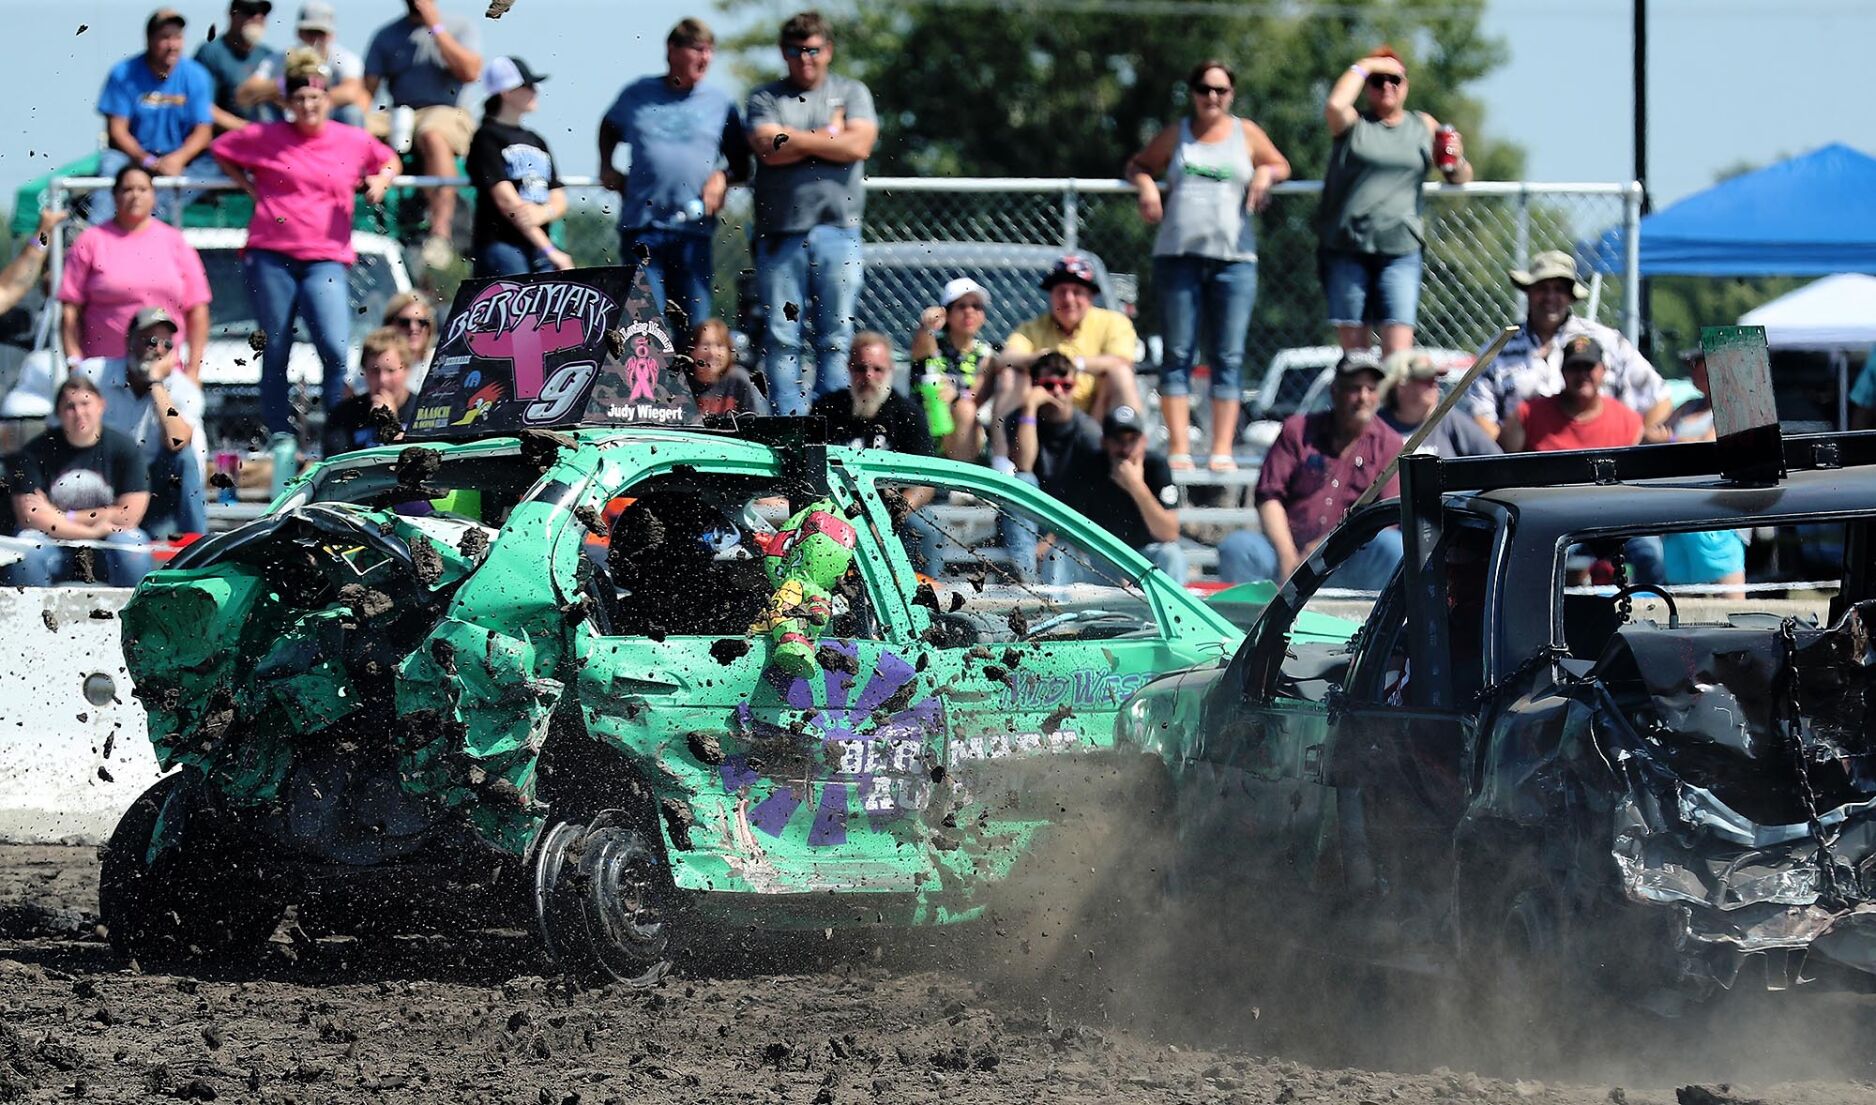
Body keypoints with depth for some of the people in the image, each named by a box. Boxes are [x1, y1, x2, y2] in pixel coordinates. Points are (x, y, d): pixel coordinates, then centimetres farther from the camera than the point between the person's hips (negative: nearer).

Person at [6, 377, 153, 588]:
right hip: (56, 544, 0)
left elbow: (129, 515, -7)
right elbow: (28, 517, -10)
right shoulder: (36, 451, -3)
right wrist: (92, 531, -17)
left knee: (130, 545, -31)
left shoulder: (123, 448, -3)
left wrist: (63, 518, -8)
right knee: (26, 549, -29)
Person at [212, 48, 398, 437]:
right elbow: (221, 149, 20)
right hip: (271, 257, 0)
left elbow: (388, 160, 27)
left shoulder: (354, 141, 8)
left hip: (325, 259, 0)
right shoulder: (265, 138, 4)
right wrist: (250, 187, 11)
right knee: (275, 355, 4)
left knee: (335, 351, -15)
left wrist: (380, 182, 5)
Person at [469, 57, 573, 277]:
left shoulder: (536, 141, 21)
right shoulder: (488, 137, 0)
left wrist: (543, 213, -12)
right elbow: (506, 201, -10)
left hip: (539, 250, 6)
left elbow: (559, 201, 15)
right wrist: (550, 250, -15)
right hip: (500, 244, -6)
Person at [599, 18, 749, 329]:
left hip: (693, 231, 0)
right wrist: (607, 168, 16)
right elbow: (609, 129, 29)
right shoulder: (638, 95, 10)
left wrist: (723, 177, -6)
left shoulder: (720, 103, 9)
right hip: (641, 225, 0)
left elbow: (742, 162, 14)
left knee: (695, 325, 1)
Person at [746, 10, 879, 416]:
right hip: (780, 231, 0)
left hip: (837, 232, 0)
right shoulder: (766, 98, 11)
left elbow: (859, 145, -4)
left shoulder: (851, 93, 13)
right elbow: (769, 149, -6)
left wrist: (795, 140, -3)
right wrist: (829, 136, -2)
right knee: (780, 337, -4)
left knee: (836, 336, -2)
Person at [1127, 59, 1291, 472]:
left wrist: (1266, 173, 2)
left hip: (1234, 257, 0)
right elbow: (1137, 166, 24)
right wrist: (1146, 185, 2)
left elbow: (1282, 165, 25)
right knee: (1178, 354, -3)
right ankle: (1179, 449, -4)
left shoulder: (1247, 134, 13)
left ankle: (1223, 450, -2)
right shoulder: (1175, 135, 14)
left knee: (1229, 357, -3)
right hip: (1178, 256, 0)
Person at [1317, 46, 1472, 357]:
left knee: (1399, 339, -13)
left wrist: (1457, 161, -6)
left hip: (1399, 249, 0)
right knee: (1352, 338, 0)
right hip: (1346, 247, 0)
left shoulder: (1423, 127, 16)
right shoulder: (1353, 124, 9)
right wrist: (1364, 67, -1)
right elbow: (1335, 106, -14)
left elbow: (1460, 178, 17)